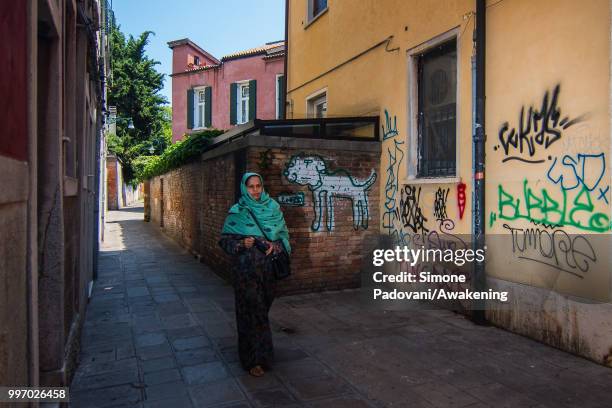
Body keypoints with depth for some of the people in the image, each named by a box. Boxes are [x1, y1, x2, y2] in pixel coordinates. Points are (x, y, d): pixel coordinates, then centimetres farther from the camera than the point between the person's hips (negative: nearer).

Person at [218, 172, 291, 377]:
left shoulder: (273, 208, 5)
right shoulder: (237, 212, -3)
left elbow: (283, 235, 9)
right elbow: (225, 240, -2)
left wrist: (275, 246, -11)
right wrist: (241, 244, -20)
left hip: (268, 268, 3)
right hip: (246, 270, -3)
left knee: (263, 308, 15)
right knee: (251, 311, -1)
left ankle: (261, 351, 38)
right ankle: (254, 359, 11)